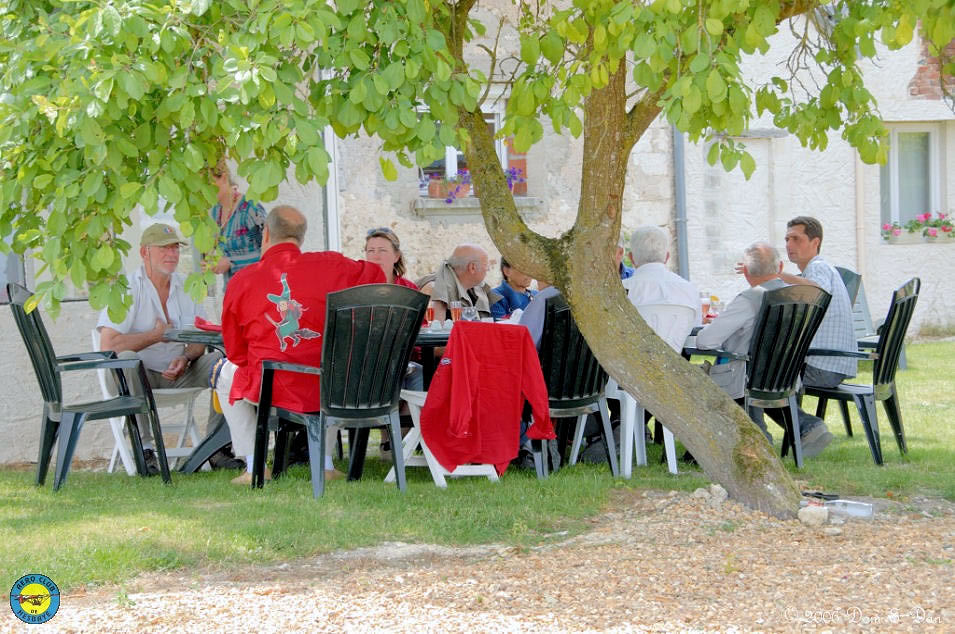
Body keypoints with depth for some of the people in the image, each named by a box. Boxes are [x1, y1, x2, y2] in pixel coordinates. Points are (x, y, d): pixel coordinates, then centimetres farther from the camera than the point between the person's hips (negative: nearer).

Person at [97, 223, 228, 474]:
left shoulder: (186, 288, 10)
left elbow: (200, 341, 7)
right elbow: (108, 345, -20)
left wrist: (185, 358, -17)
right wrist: (157, 335, -10)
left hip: (179, 375, 5)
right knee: (127, 359, -37)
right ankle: (144, 449, -32)